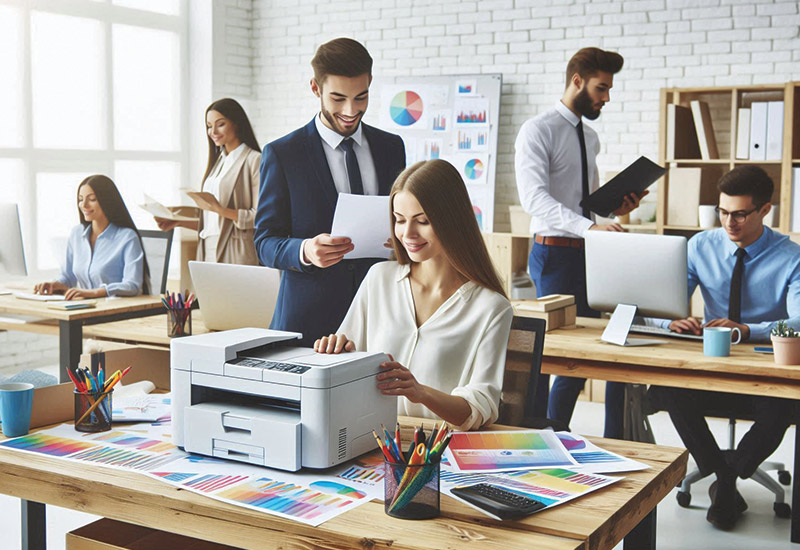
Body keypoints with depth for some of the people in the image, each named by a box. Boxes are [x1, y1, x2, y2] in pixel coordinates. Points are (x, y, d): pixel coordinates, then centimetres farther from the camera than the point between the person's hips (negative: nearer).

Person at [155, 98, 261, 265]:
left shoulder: (254, 160, -5)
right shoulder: (218, 161, 19)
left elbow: (261, 217, -13)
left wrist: (219, 209, -20)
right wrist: (178, 222, 10)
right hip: (210, 251, 6)